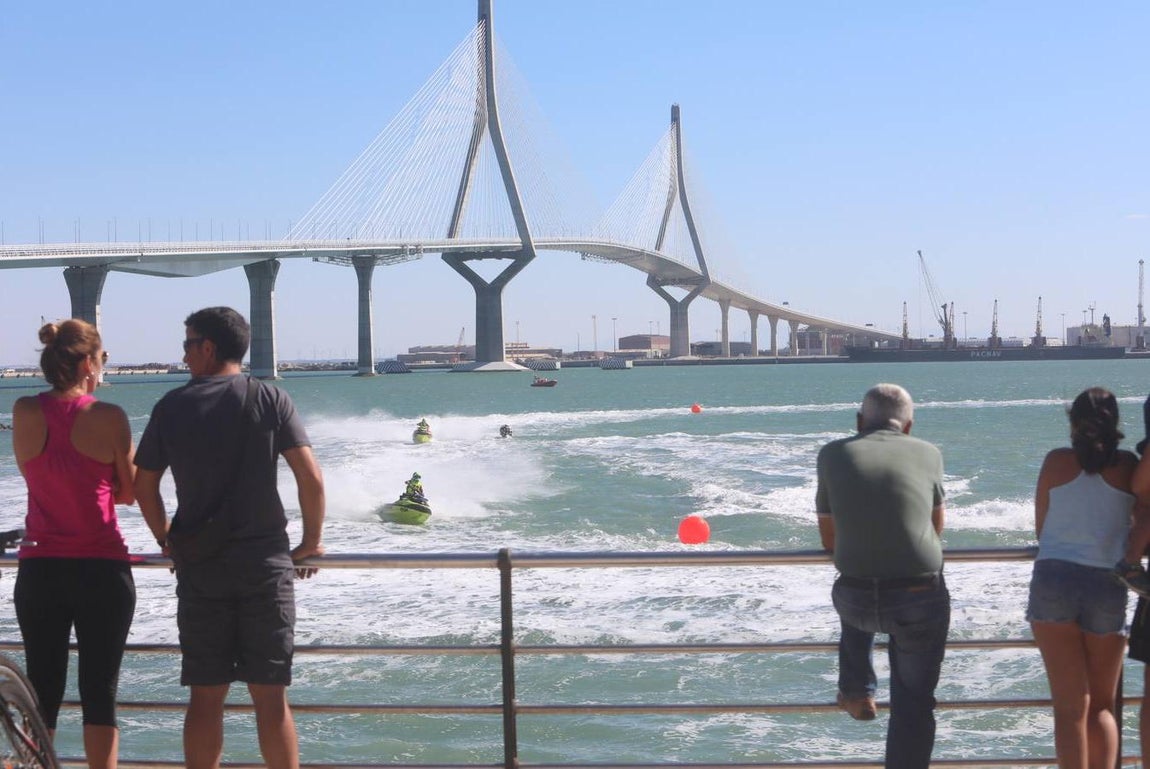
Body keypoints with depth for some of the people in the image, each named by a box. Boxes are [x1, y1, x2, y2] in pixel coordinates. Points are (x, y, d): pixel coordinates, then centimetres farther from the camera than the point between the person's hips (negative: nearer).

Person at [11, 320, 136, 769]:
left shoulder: (25, 413, -1)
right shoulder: (108, 417, -9)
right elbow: (129, 494, 1)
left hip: (39, 571, 3)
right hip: (102, 569, -3)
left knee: (42, 693, 9)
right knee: (100, 693, 3)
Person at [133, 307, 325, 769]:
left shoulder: (172, 406, 2)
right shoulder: (270, 399, -1)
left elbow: (144, 486, 6)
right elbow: (311, 478, -8)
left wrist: (167, 542, 20)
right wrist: (311, 543, 5)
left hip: (200, 568, 1)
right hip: (266, 562, -1)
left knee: (206, 696, 7)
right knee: (270, 695, 3)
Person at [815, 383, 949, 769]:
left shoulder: (833, 454, 7)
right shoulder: (927, 454, 7)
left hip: (859, 602, 1)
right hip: (921, 599, -1)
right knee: (913, 704, 13)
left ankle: (857, 692, 37)